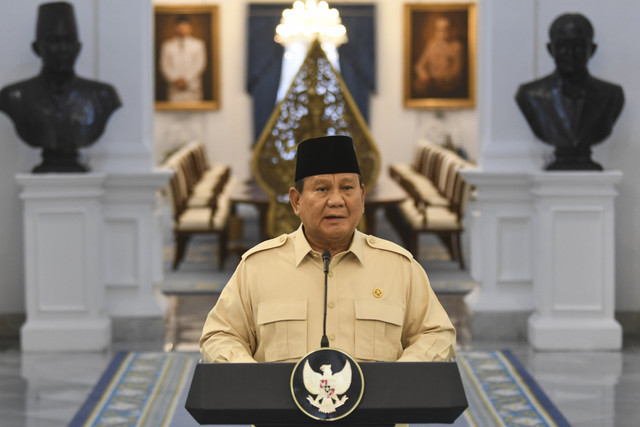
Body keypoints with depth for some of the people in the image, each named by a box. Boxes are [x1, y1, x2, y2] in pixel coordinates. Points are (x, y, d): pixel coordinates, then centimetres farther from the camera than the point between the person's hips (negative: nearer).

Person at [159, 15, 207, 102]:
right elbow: (165, 65, 5)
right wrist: (175, 80, -9)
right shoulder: (167, 45, 10)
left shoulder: (198, 44, 7)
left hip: (192, 88, 0)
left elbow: (200, 64, 1)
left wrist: (186, 79, -8)